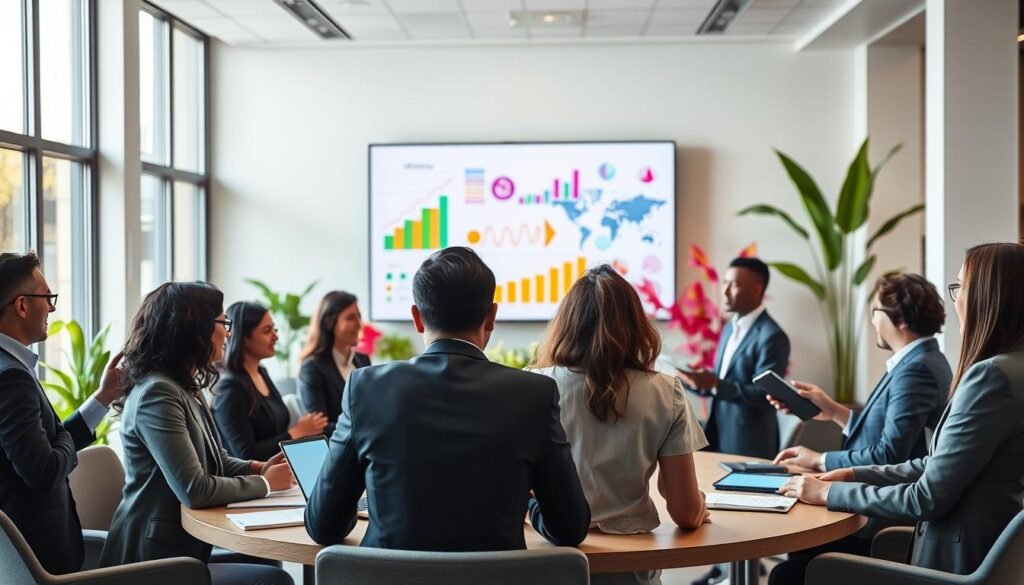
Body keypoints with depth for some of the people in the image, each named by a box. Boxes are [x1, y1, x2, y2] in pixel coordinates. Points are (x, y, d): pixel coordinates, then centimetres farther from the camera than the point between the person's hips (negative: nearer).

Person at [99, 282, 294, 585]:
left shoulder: (186, 387, 11)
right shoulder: (157, 394, -21)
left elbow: (216, 460, 19)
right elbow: (195, 490, -26)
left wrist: (260, 468, 0)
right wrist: (265, 483, -13)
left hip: (180, 547, 10)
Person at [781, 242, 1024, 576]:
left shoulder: (992, 376, -21)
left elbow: (927, 498, -19)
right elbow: (941, 466, 14)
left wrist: (829, 493, -9)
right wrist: (852, 475, 8)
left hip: (962, 561, -9)